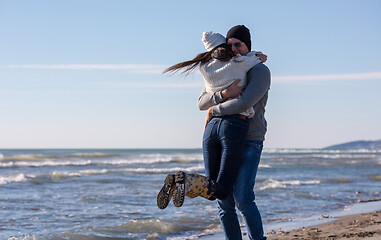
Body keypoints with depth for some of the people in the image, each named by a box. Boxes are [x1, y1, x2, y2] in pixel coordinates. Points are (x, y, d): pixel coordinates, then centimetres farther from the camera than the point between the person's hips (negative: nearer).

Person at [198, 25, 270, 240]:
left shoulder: (260, 71, -3)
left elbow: (245, 103, -20)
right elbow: (202, 103, 2)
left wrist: (215, 110, -8)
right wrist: (224, 94, -18)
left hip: (250, 142, -5)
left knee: (243, 199, -15)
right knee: (224, 200, 1)